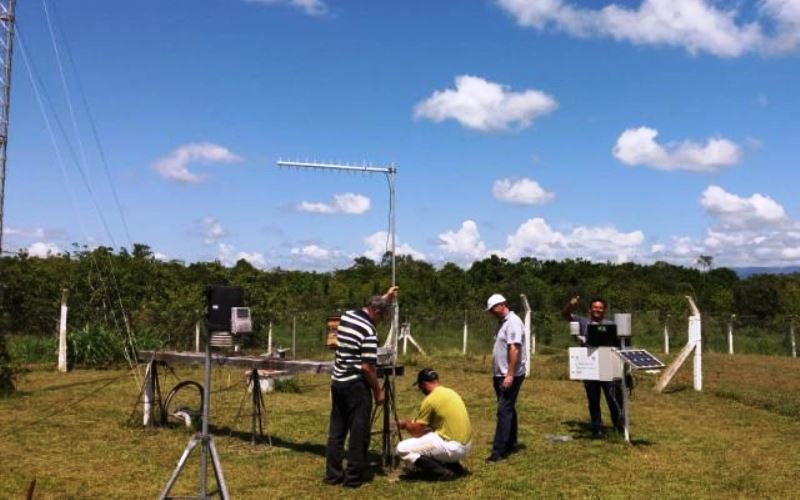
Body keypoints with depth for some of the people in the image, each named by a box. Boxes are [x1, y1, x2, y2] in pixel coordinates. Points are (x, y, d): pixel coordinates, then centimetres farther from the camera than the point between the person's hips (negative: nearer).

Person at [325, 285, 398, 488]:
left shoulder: (346, 316, 6)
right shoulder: (368, 331, -18)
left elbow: (368, 309, 30)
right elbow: (367, 367, -19)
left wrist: (385, 298, 34)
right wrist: (377, 391, -8)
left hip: (337, 382, 8)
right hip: (356, 385, -8)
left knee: (336, 430, 12)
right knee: (358, 432, 2)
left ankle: (332, 474, 17)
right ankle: (353, 477, 6)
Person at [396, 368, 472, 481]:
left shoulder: (430, 400, -13)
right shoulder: (451, 392, 12)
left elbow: (416, 431, -8)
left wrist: (406, 424, 13)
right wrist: (416, 422, 27)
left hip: (452, 447, -9)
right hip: (466, 445, 9)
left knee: (403, 449, -7)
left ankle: (441, 472, -8)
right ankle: (454, 466, 17)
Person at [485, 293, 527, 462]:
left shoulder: (513, 322, -15)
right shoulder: (503, 322, 15)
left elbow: (514, 349, -23)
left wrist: (510, 375, -26)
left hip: (510, 376, -10)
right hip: (500, 375, 10)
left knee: (504, 411, -11)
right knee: (508, 410, 16)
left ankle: (499, 450, -11)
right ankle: (511, 443, 26)